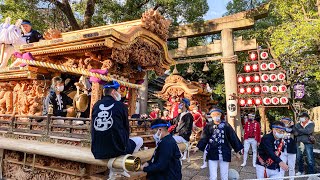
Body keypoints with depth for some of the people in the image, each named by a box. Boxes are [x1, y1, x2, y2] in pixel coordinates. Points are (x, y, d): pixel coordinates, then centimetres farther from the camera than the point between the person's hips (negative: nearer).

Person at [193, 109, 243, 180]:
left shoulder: (226, 125, -3)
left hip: (224, 154, 0)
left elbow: (233, 137, 1)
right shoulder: (208, 126, -1)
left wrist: (237, 150, 2)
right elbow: (204, 138, -3)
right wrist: (198, 147, -14)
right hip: (212, 154, 0)